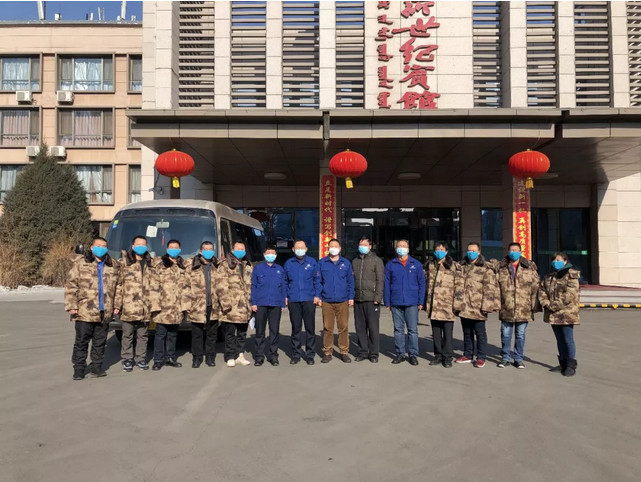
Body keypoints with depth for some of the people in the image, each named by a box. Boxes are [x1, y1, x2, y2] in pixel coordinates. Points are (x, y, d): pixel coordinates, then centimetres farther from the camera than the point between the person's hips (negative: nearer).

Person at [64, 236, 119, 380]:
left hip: (105, 313, 3)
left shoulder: (113, 266, 9)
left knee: (100, 342, 12)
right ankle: (79, 369, 17)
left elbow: (117, 287, 12)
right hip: (85, 312, -3)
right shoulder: (81, 263, -2)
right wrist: (71, 306, -10)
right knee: (81, 342, 6)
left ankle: (96, 367, 23)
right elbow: (71, 285, -5)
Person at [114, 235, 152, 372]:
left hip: (145, 307, 3)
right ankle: (127, 359, 19)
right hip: (128, 307, -3)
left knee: (142, 335, 11)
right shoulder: (124, 262, 0)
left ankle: (140, 358, 22)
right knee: (127, 335, 7)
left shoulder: (150, 263, 12)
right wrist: (117, 305, -8)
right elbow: (118, 284, -3)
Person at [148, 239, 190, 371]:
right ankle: (158, 360, 8)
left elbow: (186, 286, 11)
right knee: (160, 334, 0)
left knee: (173, 334, 12)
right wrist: (155, 305, -13)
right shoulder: (158, 264, 1)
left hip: (177, 308, 4)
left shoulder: (183, 265, 15)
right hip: (163, 307, -4)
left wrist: (185, 305, 4)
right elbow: (153, 286, -6)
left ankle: (171, 358, 22)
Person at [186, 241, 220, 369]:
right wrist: (187, 304, -7)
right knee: (197, 333, 7)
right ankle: (197, 357, 21)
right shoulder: (191, 266, 0)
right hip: (197, 306, -2)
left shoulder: (217, 266, 9)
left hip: (213, 306, 2)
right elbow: (186, 285, -2)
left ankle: (210, 356, 22)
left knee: (212, 333, 10)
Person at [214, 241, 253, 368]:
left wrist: (251, 303, 14)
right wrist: (226, 303, -17)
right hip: (231, 307, -5)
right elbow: (221, 286, -11)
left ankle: (240, 355, 22)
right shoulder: (225, 265, -3)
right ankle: (230, 357, 14)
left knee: (242, 333, 12)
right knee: (230, 333, 4)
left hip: (244, 308, 5)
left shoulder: (248, 266, 17)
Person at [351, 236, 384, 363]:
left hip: (371, 300, -5)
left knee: (373, 327, -1)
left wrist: (377, 298, -11)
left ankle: (374, 353, 8)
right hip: (358, 300, 5)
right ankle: (362, 352, 18)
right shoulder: (355, 261, 16)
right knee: (360, 327, 8)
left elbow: (380, 280, -4)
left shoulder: (376, 260, 1)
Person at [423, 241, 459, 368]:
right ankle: (438, 355, 21)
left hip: (447, 304, -4)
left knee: (447, 332, 1)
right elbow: (425, 283, 18)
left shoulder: (453, 266, 0)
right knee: (436, 332, 11)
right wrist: (425, 301, 13)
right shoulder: (429, 265, 12)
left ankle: (447, 357, 10)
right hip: (433, 304, 4)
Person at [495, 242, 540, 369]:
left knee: (520, 335, 9)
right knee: (505, 334, 8)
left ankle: (518, 359, 22)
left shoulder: (530, 267, 4)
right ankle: (505, 358, 21)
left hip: (524, 309, 0)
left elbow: (535, 288, 3)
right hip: (506, 308, 0)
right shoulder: (500, 267, 4)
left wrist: (534, 306, -2)